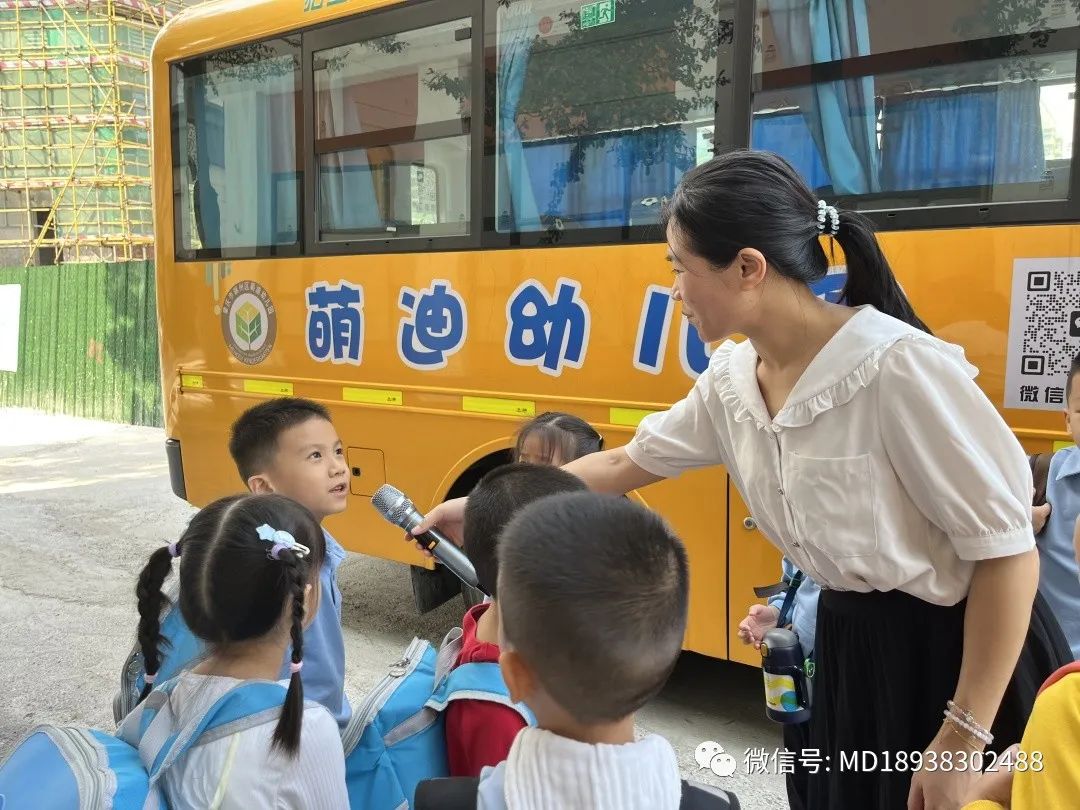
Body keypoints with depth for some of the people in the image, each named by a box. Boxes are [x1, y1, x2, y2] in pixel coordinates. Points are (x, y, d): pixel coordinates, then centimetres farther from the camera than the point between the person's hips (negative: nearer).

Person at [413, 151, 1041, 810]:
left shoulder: (899, 368, -25)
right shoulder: (731, 382, -2)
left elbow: (1008, 551, -21)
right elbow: (625, 464, 10)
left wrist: (964, 737, -18)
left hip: (944, 654, -7)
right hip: (845, 644, 7)